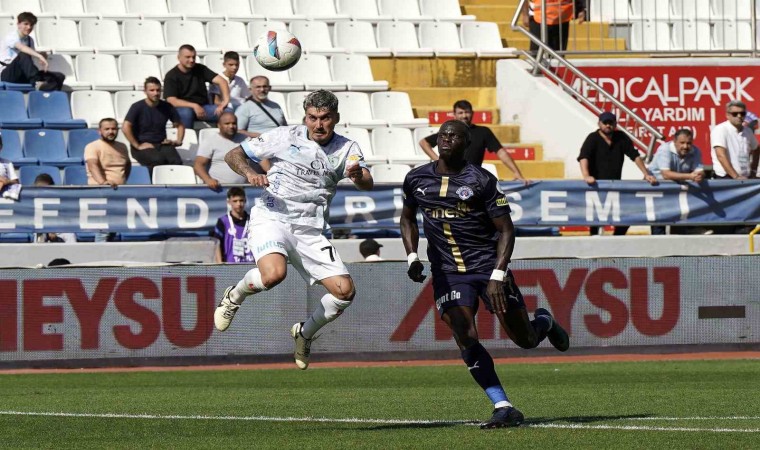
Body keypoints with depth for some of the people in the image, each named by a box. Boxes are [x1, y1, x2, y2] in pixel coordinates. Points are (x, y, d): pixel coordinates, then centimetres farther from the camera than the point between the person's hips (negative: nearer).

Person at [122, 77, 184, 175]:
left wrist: (178, 141, 4)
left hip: (162, 144, 4)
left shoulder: (166, 107, 8)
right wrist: (138, 146, -16)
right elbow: (126, 127, -15)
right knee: (158, 160, -36)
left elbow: (179, 125, 21)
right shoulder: (137, 107, -4)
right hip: (143, 146, -4)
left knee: (177, 162, -29)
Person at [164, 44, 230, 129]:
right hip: (183, 107, -3)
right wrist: (194, 106, -28)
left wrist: (226, 100, -20)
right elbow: (172, 101, -15)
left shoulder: (200, 69, 7)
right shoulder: (171, 76, -4)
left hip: (202, 108, 3)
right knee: (186, 113, -40)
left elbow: (221, 81, -1)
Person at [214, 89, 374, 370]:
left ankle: (305, 333, 22)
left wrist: (358, 176, -35)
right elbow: (233, 155, 6)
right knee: (274, 274, -33)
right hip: (271, 218, -4)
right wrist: (249, 173, -16)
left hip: (310, 231, 4)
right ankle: (235, 296, 1)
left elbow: (367, 184, -11)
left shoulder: (346, 149, 6)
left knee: (345, 291, -7)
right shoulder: (285, 137, 1)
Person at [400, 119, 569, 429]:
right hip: (447, 273, 2)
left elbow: (506, 230, -8)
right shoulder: (417, 179, 4)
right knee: (466, 340, -17)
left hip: (487, 265, -2)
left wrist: (497, 277, -17)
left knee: (526, 340, 2)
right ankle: (504, 408, -13)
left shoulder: (482, 181, -10)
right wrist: (412, 257, 5)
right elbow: (408, 219, 21)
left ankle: (543, 321, 40)